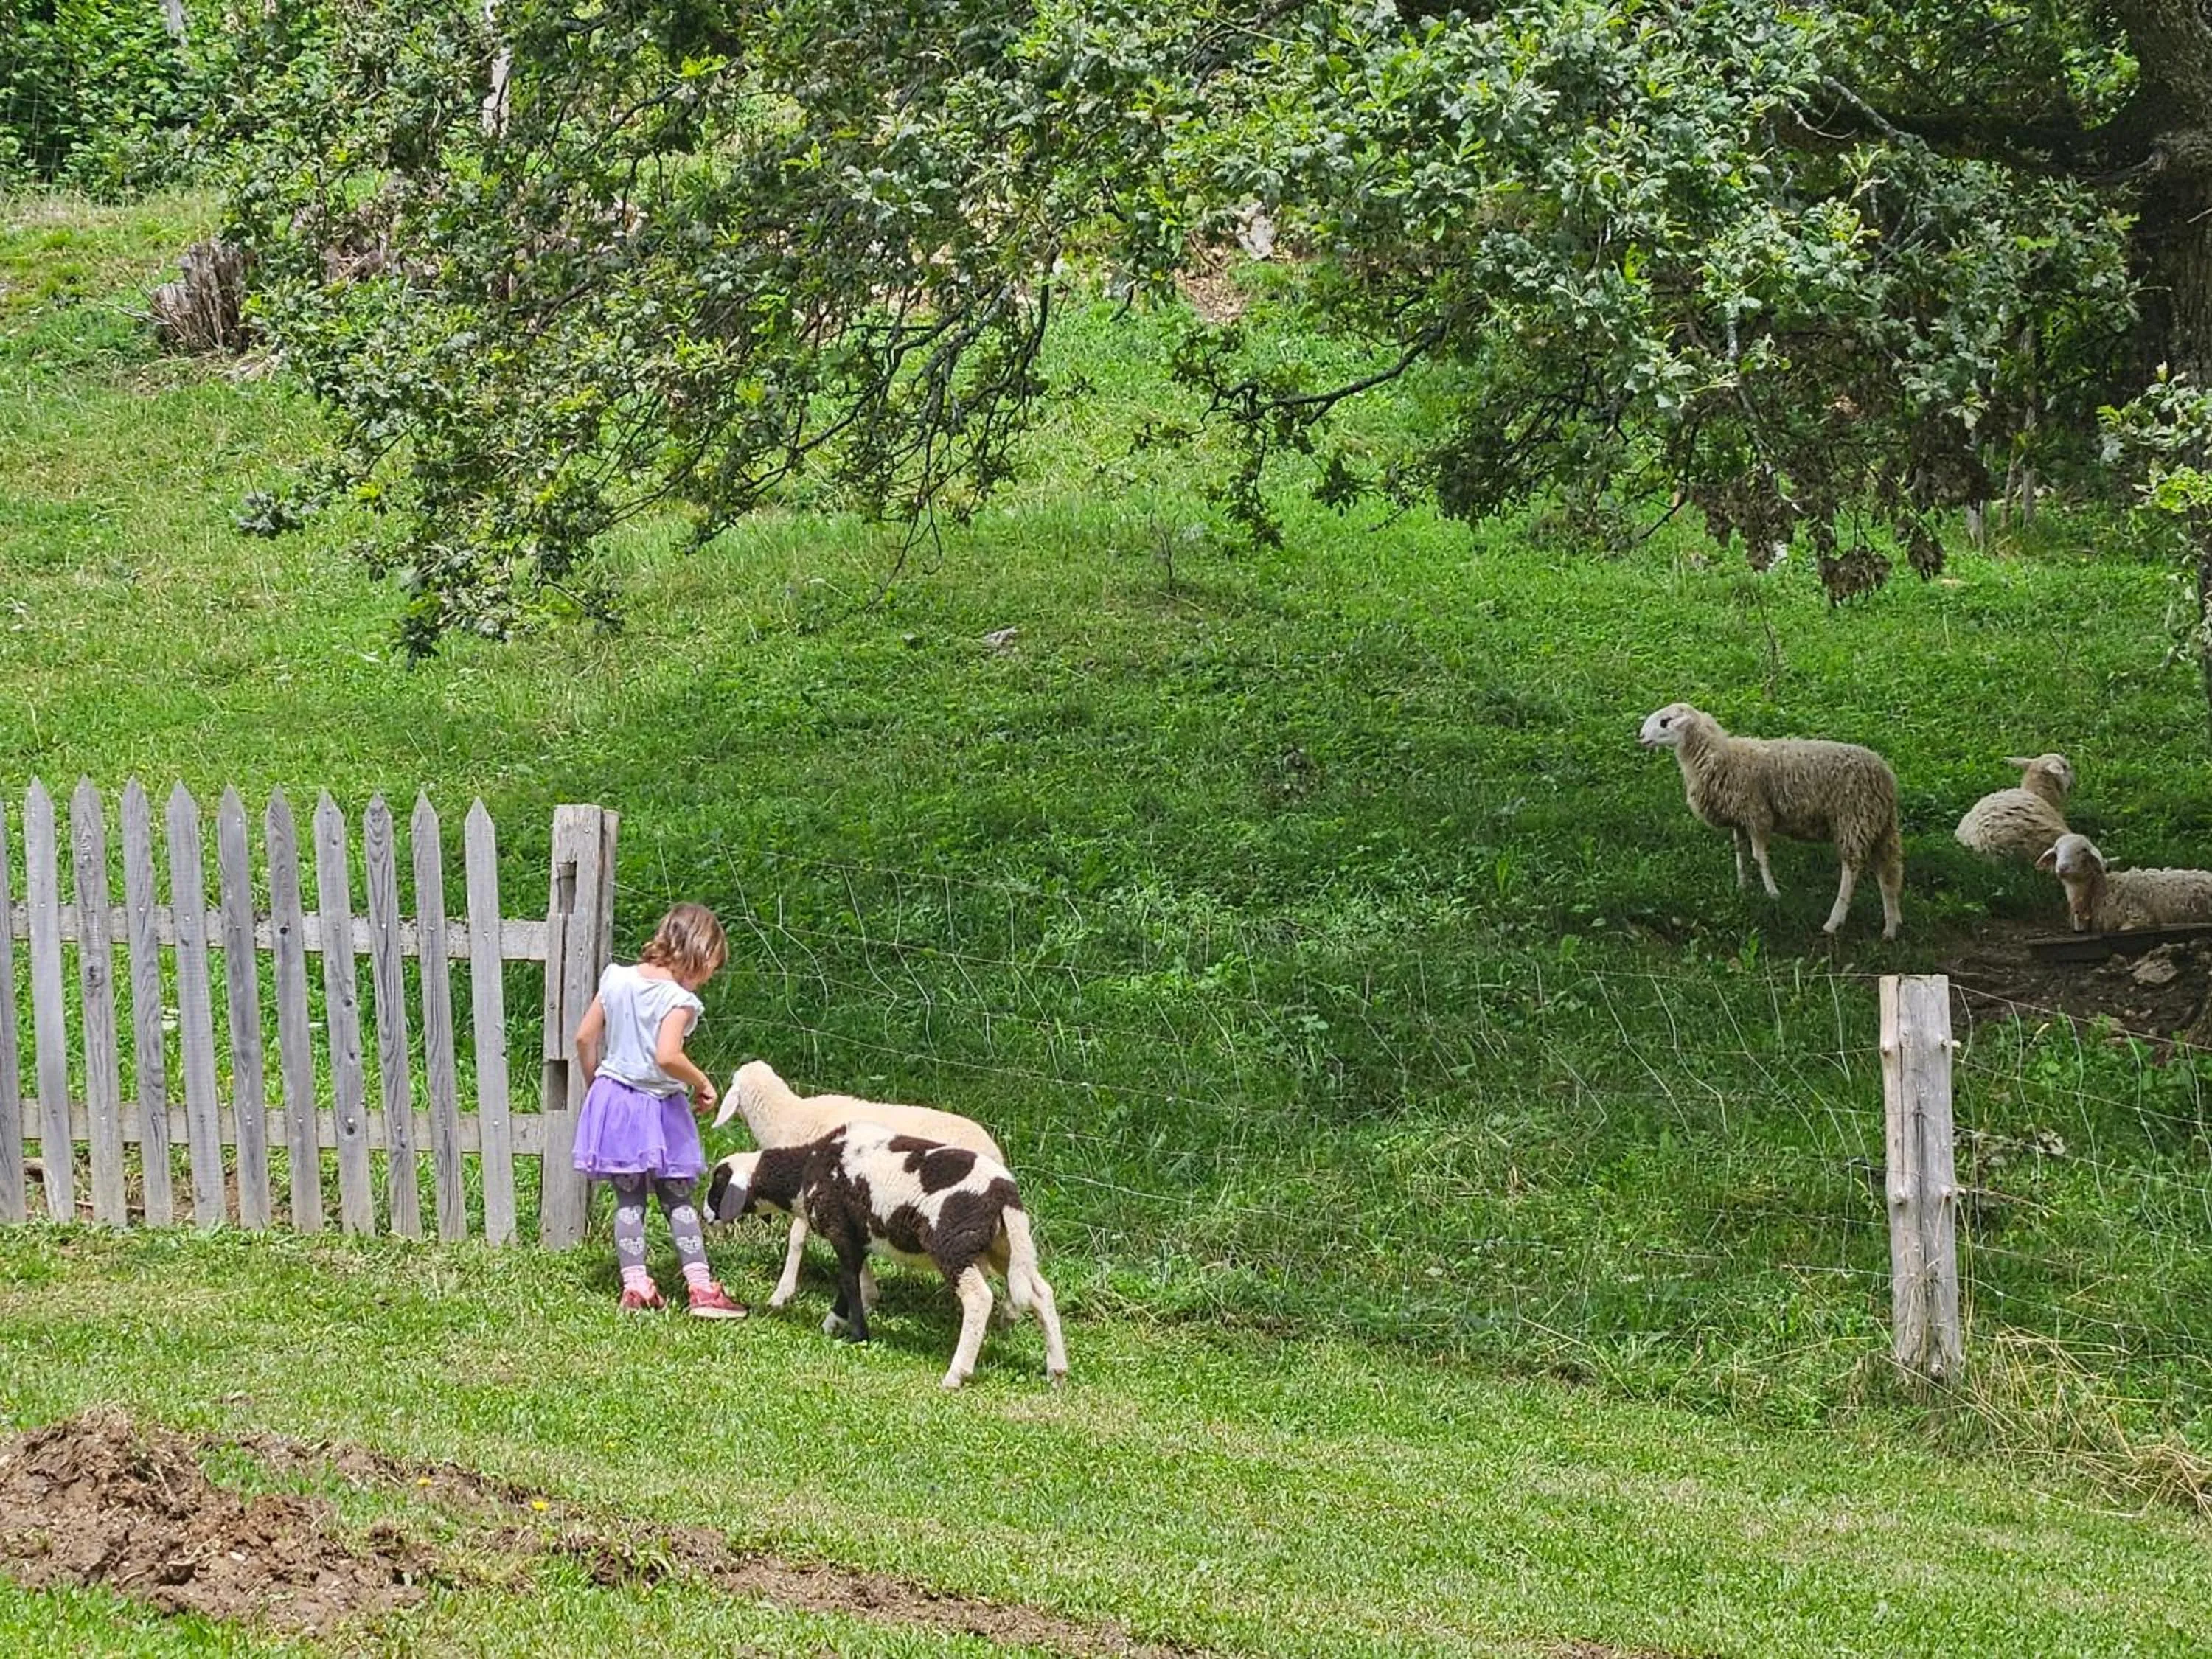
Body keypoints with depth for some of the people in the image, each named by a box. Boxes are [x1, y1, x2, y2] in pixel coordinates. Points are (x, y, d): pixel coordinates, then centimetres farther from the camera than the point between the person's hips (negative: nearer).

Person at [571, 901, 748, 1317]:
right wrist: (702, 1083, -12)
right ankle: (701, 1287, 2)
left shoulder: (617, 979, 1)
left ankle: (635, 1286, 2)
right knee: (679, 1201, 6)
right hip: (659, 1108, -4)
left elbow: (584, 1037, 5)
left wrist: (595, 1084, 18)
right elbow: (667, 1056, -29)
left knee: (628, 1200, 9)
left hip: (613, 1095, 4)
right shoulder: (678, 1000, -17)